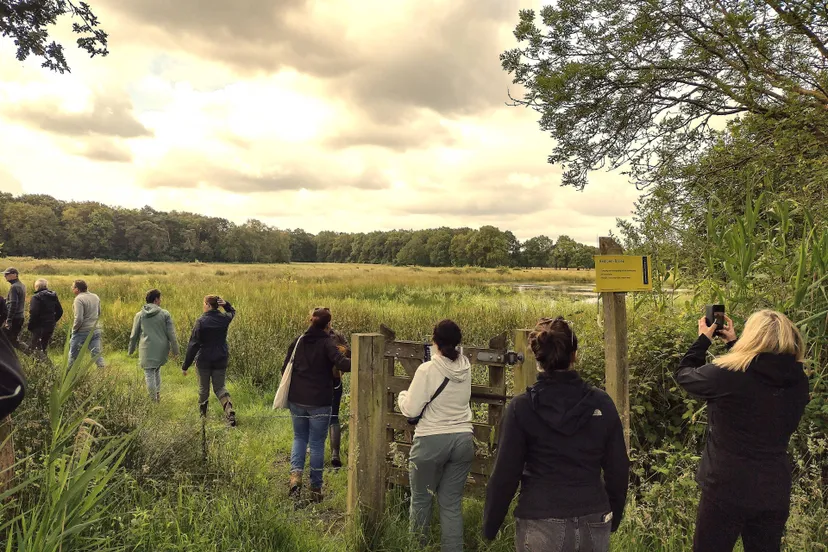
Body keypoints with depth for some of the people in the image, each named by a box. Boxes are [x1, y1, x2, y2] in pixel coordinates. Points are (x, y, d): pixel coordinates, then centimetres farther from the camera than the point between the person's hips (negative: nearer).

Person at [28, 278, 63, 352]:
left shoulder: (36, 297, -12)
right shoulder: (53, 296, 8)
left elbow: (33, 313, -18)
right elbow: (60, 311, 11)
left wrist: (30, 326, -9)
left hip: (39, 327, -7)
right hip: (50, 326, 7)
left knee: (36, 348, -1)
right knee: (43, 348, 18)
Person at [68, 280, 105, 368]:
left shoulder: (79, 299, -14)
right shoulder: (96, 297, 8)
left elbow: (79, 319, -20)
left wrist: (74, 329, -6)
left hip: (82, 332, -6)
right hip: (95, 331, 6)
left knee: (73, 356, 12)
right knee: (97, 355, 4)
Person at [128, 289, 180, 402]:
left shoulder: (139, 315, 2)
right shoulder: (165, 314, -2)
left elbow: (134, 335, 7)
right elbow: (171, 334, -3)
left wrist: (131, 350, 19)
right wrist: (175, 350, 4)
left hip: (146, 350, -1)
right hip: (161, 349, 1)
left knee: (149, 374, 4)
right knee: (157, 370, 22)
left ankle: (153, 399, 7)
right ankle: (157, 394, 20)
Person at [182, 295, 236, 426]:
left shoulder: (201, 322, -15)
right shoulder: (224, 318, -2)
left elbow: (193, 345, -14)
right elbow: (232, 311, 25)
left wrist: (185, 366, -8)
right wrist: (225, 304, 2)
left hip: (204, 360, -3)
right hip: (221, 359, 3)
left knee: (203, 388, 14)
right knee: (219, 387, 9)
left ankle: (202, 414, 28)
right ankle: (229, 410, -14)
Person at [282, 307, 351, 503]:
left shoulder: (298, 341, 4)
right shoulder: (327, 343, -12)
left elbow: (285, 369, 10)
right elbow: (341, 363, -28)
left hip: (297, 400, 4)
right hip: (320, 403, -4)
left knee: (300, 438, 20)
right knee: (317, 443, 7)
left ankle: (295, 475, -2)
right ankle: (315, 489, 14)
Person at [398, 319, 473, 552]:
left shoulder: (428, 369, -15)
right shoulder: (466, 367, 0)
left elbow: (411, 410, -12)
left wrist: (402, 395, 7)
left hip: (432, 441, -4)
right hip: (463, 439, 5)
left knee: (421, 498, 14)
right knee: (452, 502, 12)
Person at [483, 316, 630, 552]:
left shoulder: (522, 407, -12)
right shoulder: (602, 403, -4)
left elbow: (505, 474, -9)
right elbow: (618, 470, 3)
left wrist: (490, 525, 4)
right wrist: (613, 518, 18)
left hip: (541, 526, -3)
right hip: (594, 524, 3)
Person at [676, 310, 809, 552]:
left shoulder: (726, 374, -19)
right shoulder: (798, 381, -3)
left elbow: (684, 374, -1)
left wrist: (704, 339, 12)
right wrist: (733, 342, 20)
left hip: (727, 489, -5)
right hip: (775, 492, 5)